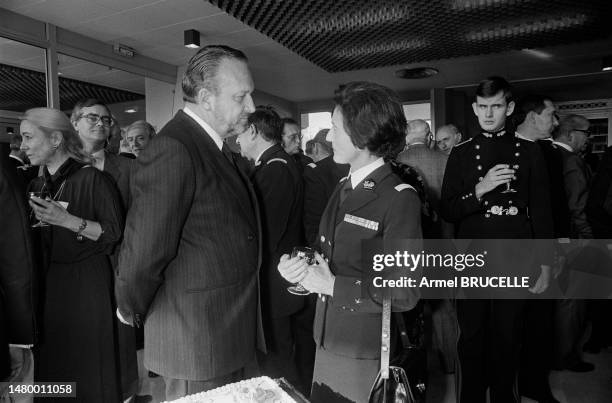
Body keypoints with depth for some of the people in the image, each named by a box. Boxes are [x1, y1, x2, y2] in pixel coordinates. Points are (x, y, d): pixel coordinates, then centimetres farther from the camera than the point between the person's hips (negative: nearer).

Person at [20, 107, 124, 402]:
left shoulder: (93, 179, -10)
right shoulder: (36, 186, 11)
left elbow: (114, 233, -13)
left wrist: (68, 220, -21)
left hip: (86, 281, -6)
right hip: (47, 282, 6)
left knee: (88, 365, 3)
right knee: (52, 364, 12)